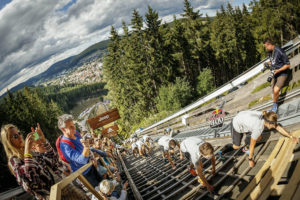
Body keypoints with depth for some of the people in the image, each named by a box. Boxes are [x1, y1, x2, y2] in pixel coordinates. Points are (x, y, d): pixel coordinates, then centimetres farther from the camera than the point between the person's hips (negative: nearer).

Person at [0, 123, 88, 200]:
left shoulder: (32, 149, 13)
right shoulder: (13, 160, -3)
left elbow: (53, 159, 5)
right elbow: (28, 177, -21)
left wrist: (43, 140, -6)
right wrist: (27, 150, -23)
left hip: (60, 182, 6)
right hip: (47, 193, -6)